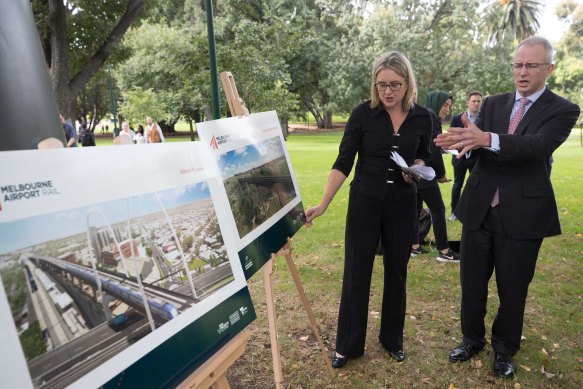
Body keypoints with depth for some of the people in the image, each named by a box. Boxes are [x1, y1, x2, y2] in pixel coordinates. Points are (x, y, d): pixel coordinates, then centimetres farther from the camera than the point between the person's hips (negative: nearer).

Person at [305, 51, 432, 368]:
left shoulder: (421, 117, -2)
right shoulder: (363, 113, -10)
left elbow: (423, 156, 12)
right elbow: (343, 162, -11)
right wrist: (323, 204, -18)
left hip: (402, 204, 3)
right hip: (364, 201, -2)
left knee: (396, 271, 13)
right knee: (356, 273, 4)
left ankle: (392, 338, 34)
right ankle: (348, 344, 22)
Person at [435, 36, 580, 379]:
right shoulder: (493, 104, 9)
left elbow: (539, 145, -23)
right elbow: (478, 145, -4)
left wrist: (487, 138, -39)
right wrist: (464, 141, -29)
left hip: (522, 212, -3)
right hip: (480, 208, 3)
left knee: (513, 288, 11)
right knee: (472, 281, 12)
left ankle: (505, 349, 34)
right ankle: (473, 338, 35)